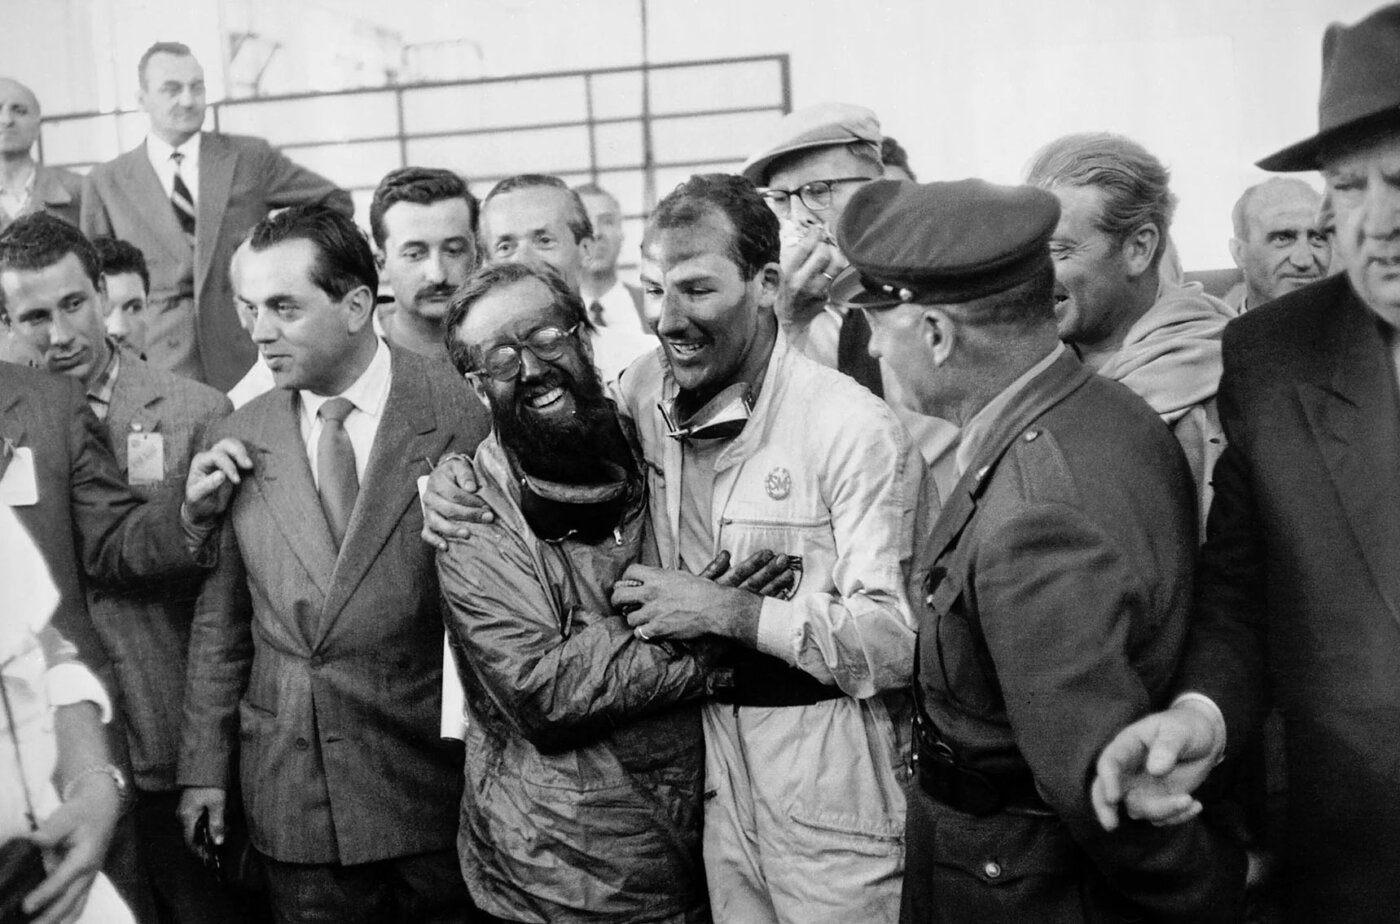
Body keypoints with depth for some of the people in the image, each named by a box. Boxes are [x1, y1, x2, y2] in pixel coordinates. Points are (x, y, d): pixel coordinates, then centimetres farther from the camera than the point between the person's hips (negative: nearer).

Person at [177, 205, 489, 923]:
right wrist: (204, 764, 7)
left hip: (436, 779, -2)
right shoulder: (239, 438, 3)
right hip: (291, 793, 3)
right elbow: (219, 615, 7)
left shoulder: (462, 411, -8)